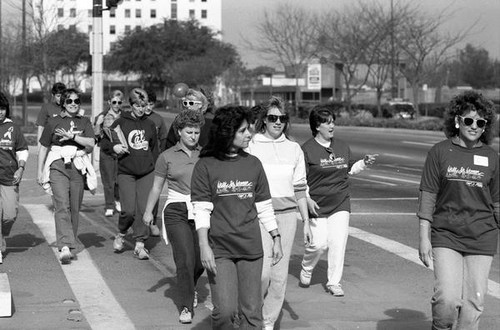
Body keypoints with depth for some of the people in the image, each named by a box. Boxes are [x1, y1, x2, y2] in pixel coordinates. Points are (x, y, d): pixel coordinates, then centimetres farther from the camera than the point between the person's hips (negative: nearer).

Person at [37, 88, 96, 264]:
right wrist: (40, 172, 9)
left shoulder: (85, 122, 12)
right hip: (58, 166, -2)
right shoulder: (53, 122, 8)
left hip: (78, 168, 2)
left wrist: (72, 136, -13)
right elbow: (43, 148, 12)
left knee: (74, 208, 4)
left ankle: (70, 245, 18)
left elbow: (90, 144, -1)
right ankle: (65, 247, -26)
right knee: (62, 206, -16)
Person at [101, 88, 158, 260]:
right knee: (129, 210, -9)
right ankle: (121, 234, 19)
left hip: (147, 172, 3)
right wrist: (114, 146, -17)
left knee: (144, 209, -5)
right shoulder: (121, 122, 1)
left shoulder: (150, 125, 11)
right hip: (126, 171, -3)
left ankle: (140, 244, 3)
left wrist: (156, 171, 16)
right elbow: (104, 142, 4)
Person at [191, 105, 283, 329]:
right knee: (225, 311, -11)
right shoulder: (205, 166, -3)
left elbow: (264, 207, 13)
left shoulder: (253, 164, 8)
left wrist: (276, 239, 9)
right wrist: (204, 246, -13)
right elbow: (201, 209, -6)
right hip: (219, 249, -3)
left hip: (251, 249, 3)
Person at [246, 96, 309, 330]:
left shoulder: (294, 149, 9)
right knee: (263, 270, -14)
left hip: (287, 214, 3)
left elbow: (300, 188, 13)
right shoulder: (251, 147, 0)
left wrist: (306, 220, 10)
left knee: (280, 274, 4)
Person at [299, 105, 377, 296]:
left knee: (338, 243, -5)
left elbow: (349, 170, 24)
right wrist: (307, 199, -19)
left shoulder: (342, 146, 10)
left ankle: (334, 283, 6)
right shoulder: (307, 149, -7)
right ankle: (306, 271, 24)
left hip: (340, 203, 4)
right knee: (319, 243, -6)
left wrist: (364, 163, 8)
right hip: (317, 205, -4)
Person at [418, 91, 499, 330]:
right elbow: (427, 196, 1)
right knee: (447, 299, -13)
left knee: (473, 303, 2)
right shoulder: (440, 152, 0)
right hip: (445, 236, -2)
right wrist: (424, 238, -3)